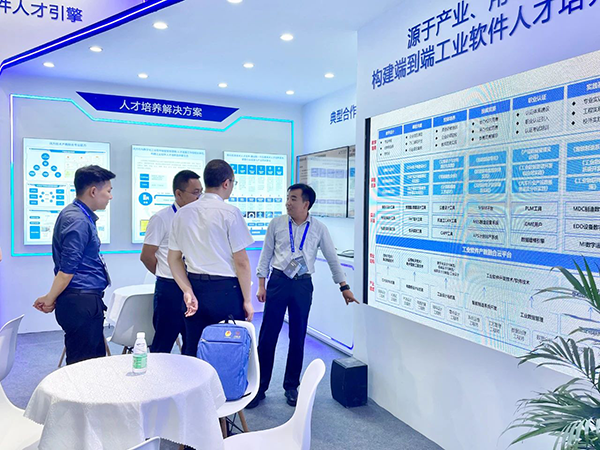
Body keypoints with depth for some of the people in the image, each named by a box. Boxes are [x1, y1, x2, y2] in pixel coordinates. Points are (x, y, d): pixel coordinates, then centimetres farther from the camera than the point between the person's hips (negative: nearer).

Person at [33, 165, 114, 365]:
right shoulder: (78, 220, -18)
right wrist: (50, 299, -8)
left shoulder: (82, 216, 14)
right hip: (81, 303, -10)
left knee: (96, 360, 17)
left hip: (86, 302, 10)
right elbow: (67, 270, -21)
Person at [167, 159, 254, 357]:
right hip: (225, 290, -5)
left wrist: (188, 291, 3)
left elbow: (173, 259, 7)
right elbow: (241, 262, -11)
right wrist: (247, 299, -3)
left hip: (195, 288, 5)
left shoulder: (183, 213, 6)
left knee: (192, 352, 13)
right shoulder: (230, 212, -11)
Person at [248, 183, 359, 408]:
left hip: (303, 284, 0)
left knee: (298, 337, 8)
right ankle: (260, 387, 15)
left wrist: (344, 287, 7)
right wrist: (261, 284, 2)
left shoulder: (319, 228, 2)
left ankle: (291, 387, 25)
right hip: (278, 281, 0)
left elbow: (332, 257, 7)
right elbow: (266, 255, 6)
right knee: (267, 336, 1)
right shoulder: (277, 224, 2)